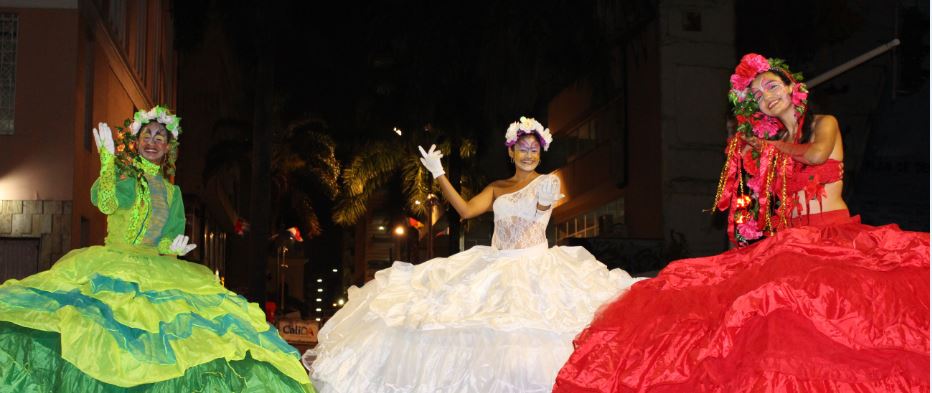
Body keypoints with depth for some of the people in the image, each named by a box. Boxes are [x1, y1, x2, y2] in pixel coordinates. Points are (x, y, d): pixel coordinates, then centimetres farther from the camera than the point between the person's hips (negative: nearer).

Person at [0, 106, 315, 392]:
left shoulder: (171, 191, 19)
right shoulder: (124, 176, 6)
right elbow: (105, 203, -16)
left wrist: (171, 247, -6)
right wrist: (107, 158, -21)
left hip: (158, 272, 4)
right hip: (113, 267, -4)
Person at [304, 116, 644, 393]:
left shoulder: (546, 182, 2)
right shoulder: (497, 188, 16)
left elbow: (539, 209, -21)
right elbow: (465, 209, 4)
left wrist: (545, 200, -45)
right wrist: (438, 174, 1)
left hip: (535, 268, -5)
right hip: (496, 267, 5)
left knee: (531, 330, -25)